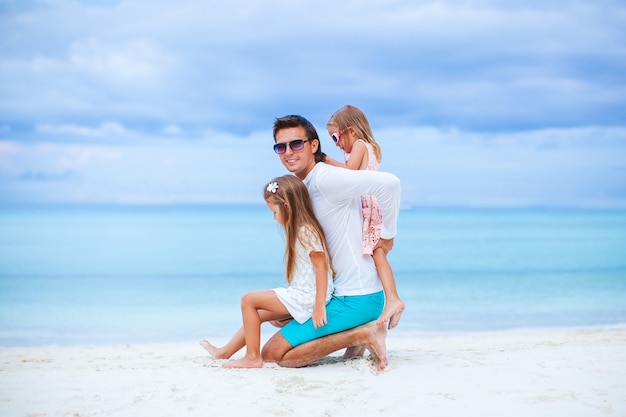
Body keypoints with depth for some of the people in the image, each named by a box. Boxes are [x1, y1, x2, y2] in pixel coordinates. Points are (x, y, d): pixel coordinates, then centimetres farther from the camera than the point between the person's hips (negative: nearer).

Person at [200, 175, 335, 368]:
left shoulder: (305, 231, -16)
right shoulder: (302, 230, 15)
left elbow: (321, 267, -23)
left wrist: (319, 305, -26)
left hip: (305, 298, -10)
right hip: (301, 295, 10)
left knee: (249, 300, -7)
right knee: (257, 313, 18)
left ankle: (252, 357, -3)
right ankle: (224, 352, 28)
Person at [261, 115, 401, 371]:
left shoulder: (325, 179, -17)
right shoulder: (304, 186, 13)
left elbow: (389, 183, -27)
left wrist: (387, 236, -17)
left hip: (356, 299, -10)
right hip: (340, 292, 10)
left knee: (273, 354, -12)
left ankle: (361, 335, -7)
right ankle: (356, 334, 13)